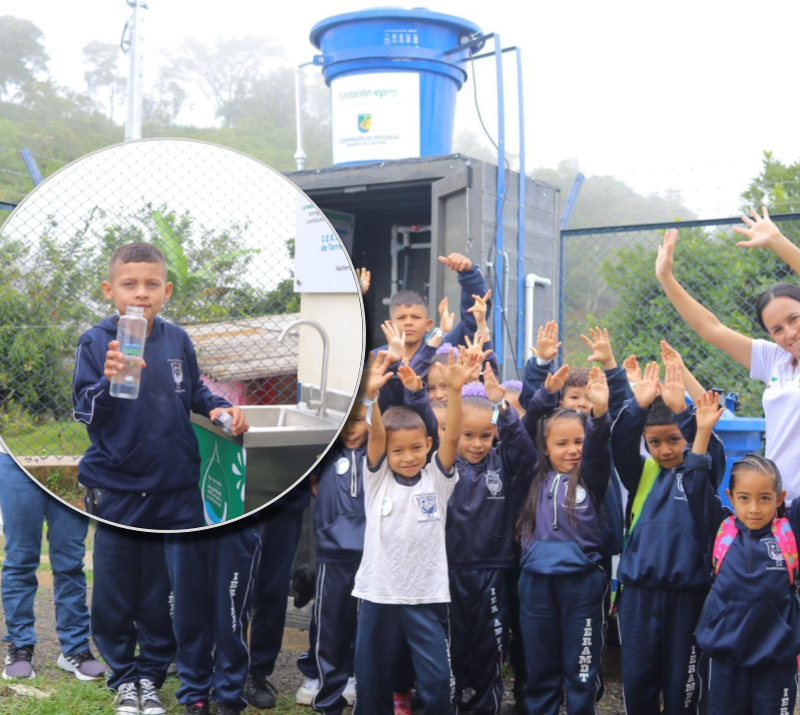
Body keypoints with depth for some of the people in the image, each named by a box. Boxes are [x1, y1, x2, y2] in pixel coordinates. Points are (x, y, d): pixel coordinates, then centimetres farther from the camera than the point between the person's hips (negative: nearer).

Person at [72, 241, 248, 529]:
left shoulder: (177, 339, 2)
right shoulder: (94, 342, -8)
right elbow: (86, 413, -11)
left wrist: (217, 407, -3)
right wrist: (110, 381, -30)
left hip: (178, 479, 3)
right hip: (115, 489, -2)